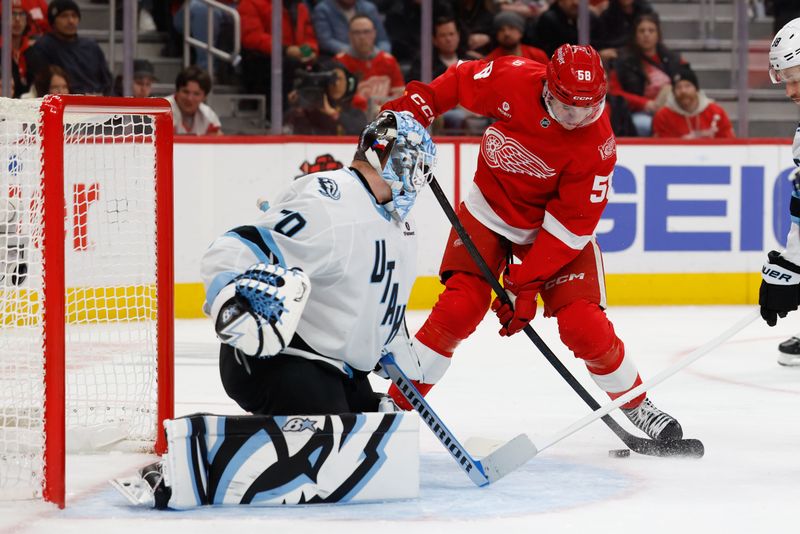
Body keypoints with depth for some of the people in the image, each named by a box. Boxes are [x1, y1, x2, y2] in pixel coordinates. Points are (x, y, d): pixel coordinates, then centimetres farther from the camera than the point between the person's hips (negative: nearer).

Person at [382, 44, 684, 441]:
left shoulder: (597, 145, -26)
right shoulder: (513, 80, -23)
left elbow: (569, 226, -24)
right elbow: (461, 81, 0)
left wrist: (525, 284, -25)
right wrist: (416, 104, -13)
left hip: (555, 225, -1)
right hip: (490, 210, 1)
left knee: (583, 325, -11)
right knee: (459, 308, -15)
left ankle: (636, 404, 12)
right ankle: (396, 401, -5)